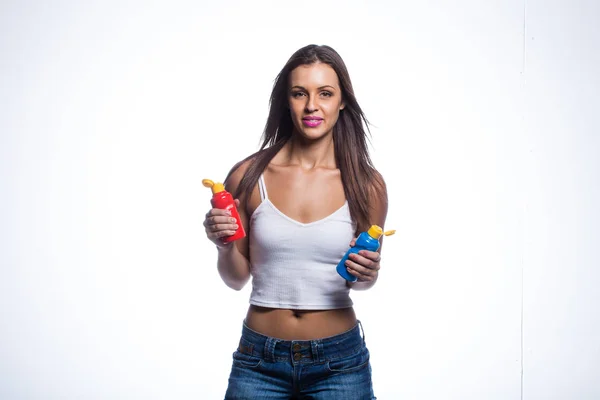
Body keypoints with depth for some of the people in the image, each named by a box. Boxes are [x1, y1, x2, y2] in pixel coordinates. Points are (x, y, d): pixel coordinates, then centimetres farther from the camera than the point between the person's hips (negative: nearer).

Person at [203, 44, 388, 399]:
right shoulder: (248, 177, -7)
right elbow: (237, 279, 2)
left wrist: (367, 273, -12)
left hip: (338, 362, 0)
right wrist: (225, 247, -16)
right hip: (260, 362, 0)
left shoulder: (367, 184, -6)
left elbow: (362, 278, 8)